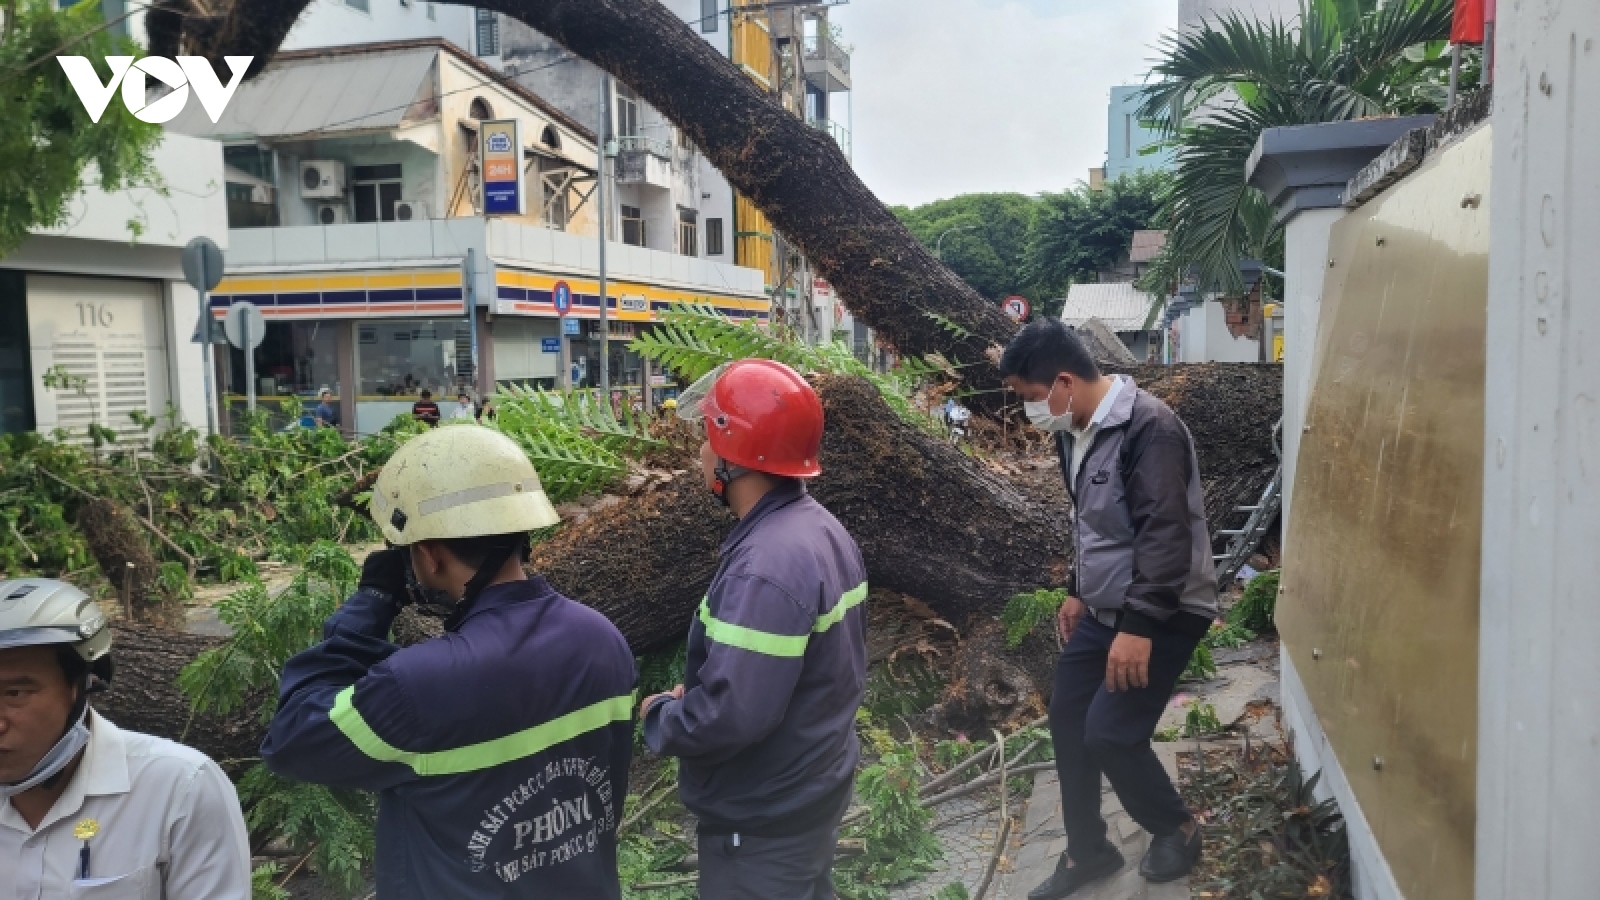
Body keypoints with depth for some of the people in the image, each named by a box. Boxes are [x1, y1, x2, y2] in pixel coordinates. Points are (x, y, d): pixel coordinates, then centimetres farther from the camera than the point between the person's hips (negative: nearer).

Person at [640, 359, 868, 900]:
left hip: (764, 819, -9)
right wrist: (699, 689, 6)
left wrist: (658, 714, -13)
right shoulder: (823, 531, 3)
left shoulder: (766, 568, -30)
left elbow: (729, 718, -33)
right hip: (815, 788, 9)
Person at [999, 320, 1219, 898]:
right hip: (1103, 609, 9)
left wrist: (1139, 626, -30)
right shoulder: (1074, 432, 6)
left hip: (1162, 614, -9)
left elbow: (1166, 534, -27)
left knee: (1110, 734, -10)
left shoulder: (1150, 428, -22)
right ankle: (1087, 851, 27)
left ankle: (1176, 831, 18)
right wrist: (1078, 590, 21)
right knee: (1067, 720, 10)